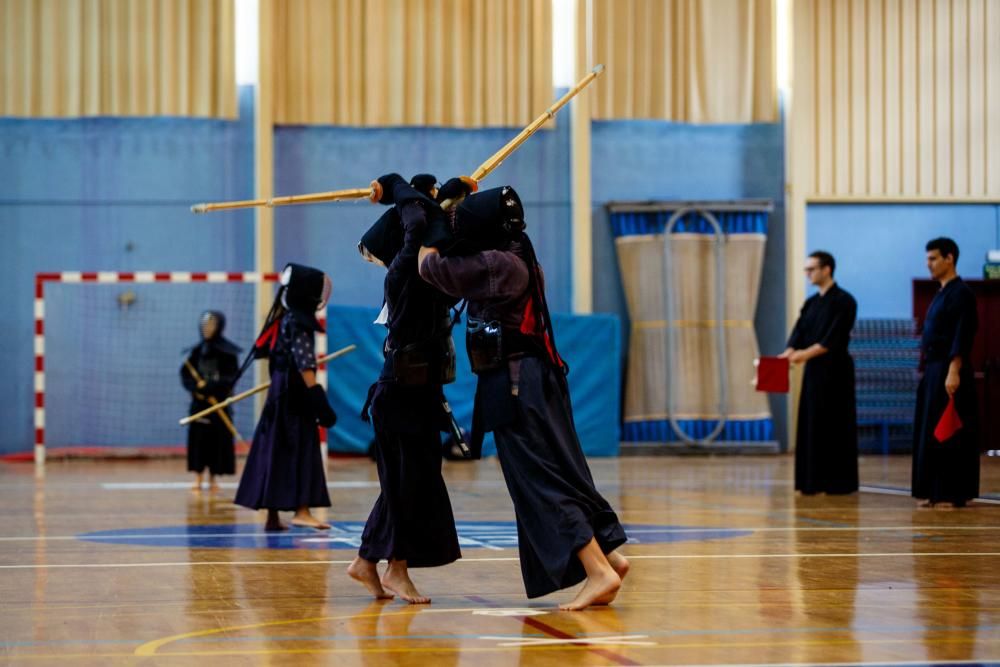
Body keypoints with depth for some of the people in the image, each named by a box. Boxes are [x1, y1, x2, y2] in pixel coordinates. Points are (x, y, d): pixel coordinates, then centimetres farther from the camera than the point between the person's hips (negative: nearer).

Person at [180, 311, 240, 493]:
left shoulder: (227, 352, -4)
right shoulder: (196, 351, 7)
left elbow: (231, 377, -9)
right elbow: (185, 375, 5)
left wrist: (210, 387, -19)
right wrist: (196, 387, -13)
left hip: (220, 402, -3)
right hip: (199, 402, 3)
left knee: (218, 439, -2)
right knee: (197, 439, -1)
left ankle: (213, 478, 8)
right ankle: (198, 478, 4)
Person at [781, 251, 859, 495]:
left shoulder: (844, 301, -9)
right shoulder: (811, 302, 15)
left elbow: (834, 338, -18)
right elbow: (799, 333, 7)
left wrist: (807, 353, -26)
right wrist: (788, 353, -12)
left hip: (835, 370, -8)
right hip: (814, 370, 8)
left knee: (835, 426, -6)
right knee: (811, 425, 7)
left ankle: (837, 483, -2)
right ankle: (813, 481, 12)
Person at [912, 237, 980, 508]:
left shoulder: (961, 294, -11)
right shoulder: (942, 293, 17)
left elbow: (962, 338, -19)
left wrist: (954, 372, -25)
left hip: (949, 371, -10)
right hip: (934, 369, 10)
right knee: (930, 432, 9)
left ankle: (953, 494, -5)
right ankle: (934, 492, 13)